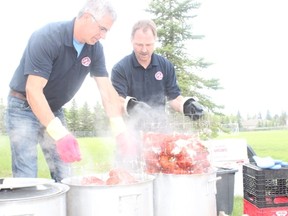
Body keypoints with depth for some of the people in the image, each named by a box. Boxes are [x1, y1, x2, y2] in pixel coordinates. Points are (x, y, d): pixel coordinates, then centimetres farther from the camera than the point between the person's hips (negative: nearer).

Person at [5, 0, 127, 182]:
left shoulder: (95, 49, -7)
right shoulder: (48, 37, -27)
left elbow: (107, 90, -7)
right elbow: (33, 90, -33)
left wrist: (121, 133, -17)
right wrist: (59, 134, -42)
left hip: (55, 110, 6)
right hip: (25, 107, -6)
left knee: (64, 177, 5)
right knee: (26, 178, -10)